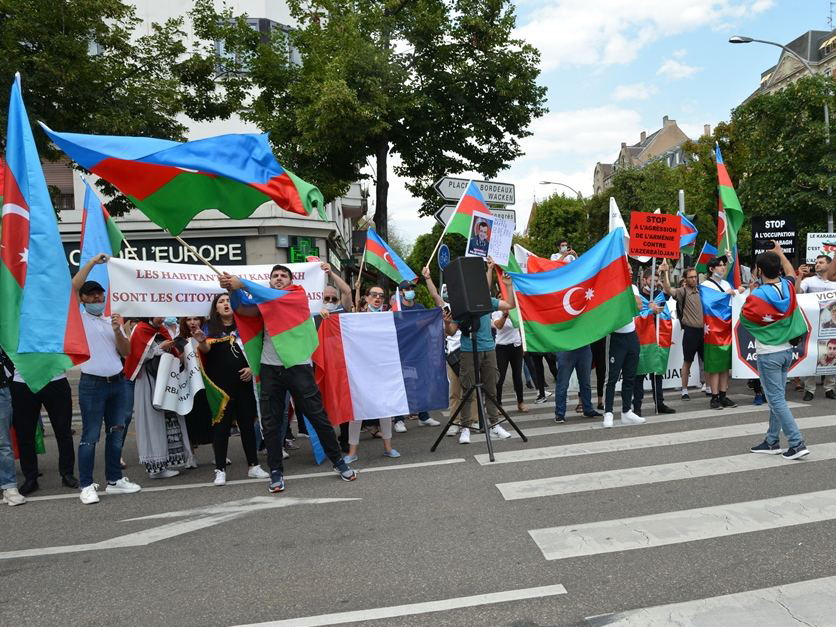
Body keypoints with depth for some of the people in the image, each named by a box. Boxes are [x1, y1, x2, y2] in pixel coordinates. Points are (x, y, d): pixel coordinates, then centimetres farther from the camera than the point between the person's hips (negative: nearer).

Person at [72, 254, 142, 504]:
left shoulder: (112, 320, 15)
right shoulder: (79, 318, 1)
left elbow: (126, 351, 10)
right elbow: (73, 286, -14)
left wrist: (117, 331, -7)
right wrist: (92, 262, -10)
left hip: (118, 383, 5)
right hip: (92, 385, -5)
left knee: (116, 434, 10)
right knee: (90, 437, -2)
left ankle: (114, 480, 20)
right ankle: (86, 485, 5)